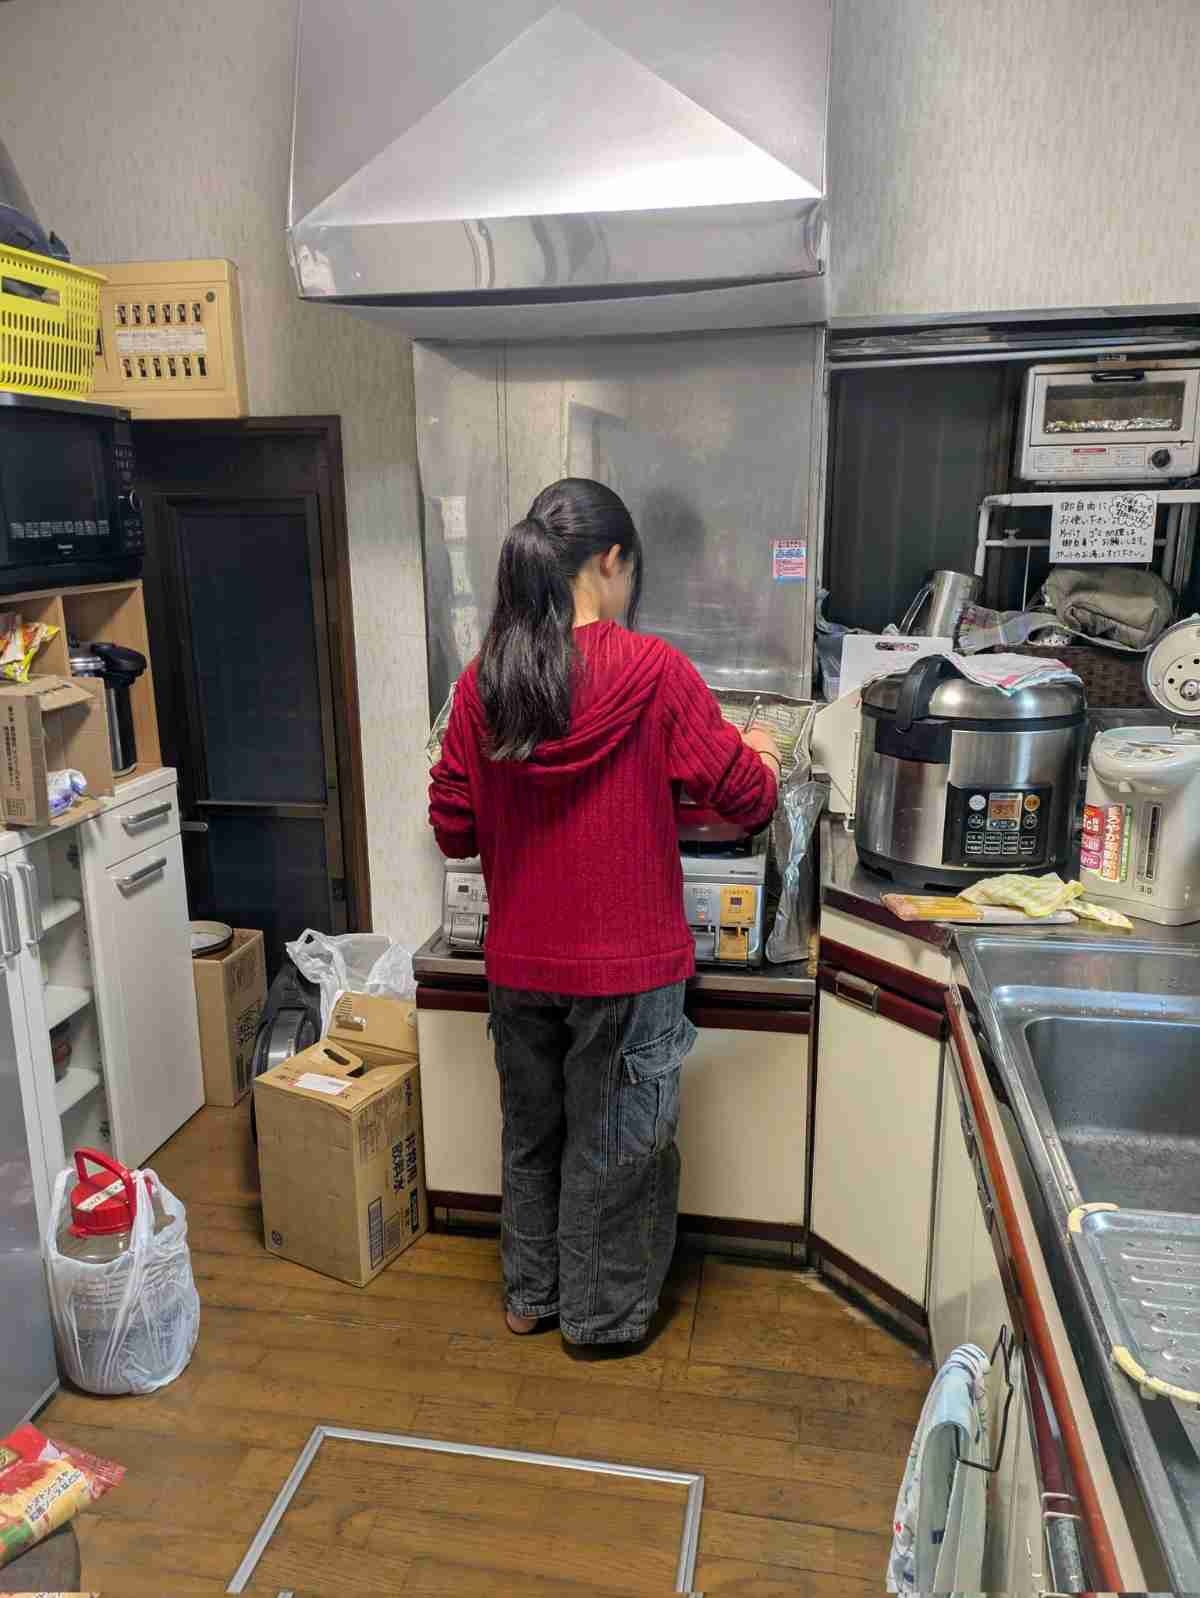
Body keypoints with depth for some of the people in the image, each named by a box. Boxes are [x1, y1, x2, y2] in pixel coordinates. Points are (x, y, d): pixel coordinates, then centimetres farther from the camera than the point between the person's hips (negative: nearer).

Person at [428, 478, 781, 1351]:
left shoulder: (483, 681, -5)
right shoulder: (653, 671, -17)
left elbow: (454, 827, 1)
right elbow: (745, 798, -9)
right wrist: (763, 754, 13)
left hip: (519, 964, 4)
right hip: (624, 964, -4)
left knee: (531, 1131, 23)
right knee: (613, 1144, 15)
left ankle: (530, 1294, 41)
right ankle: (602, 1316, 34)